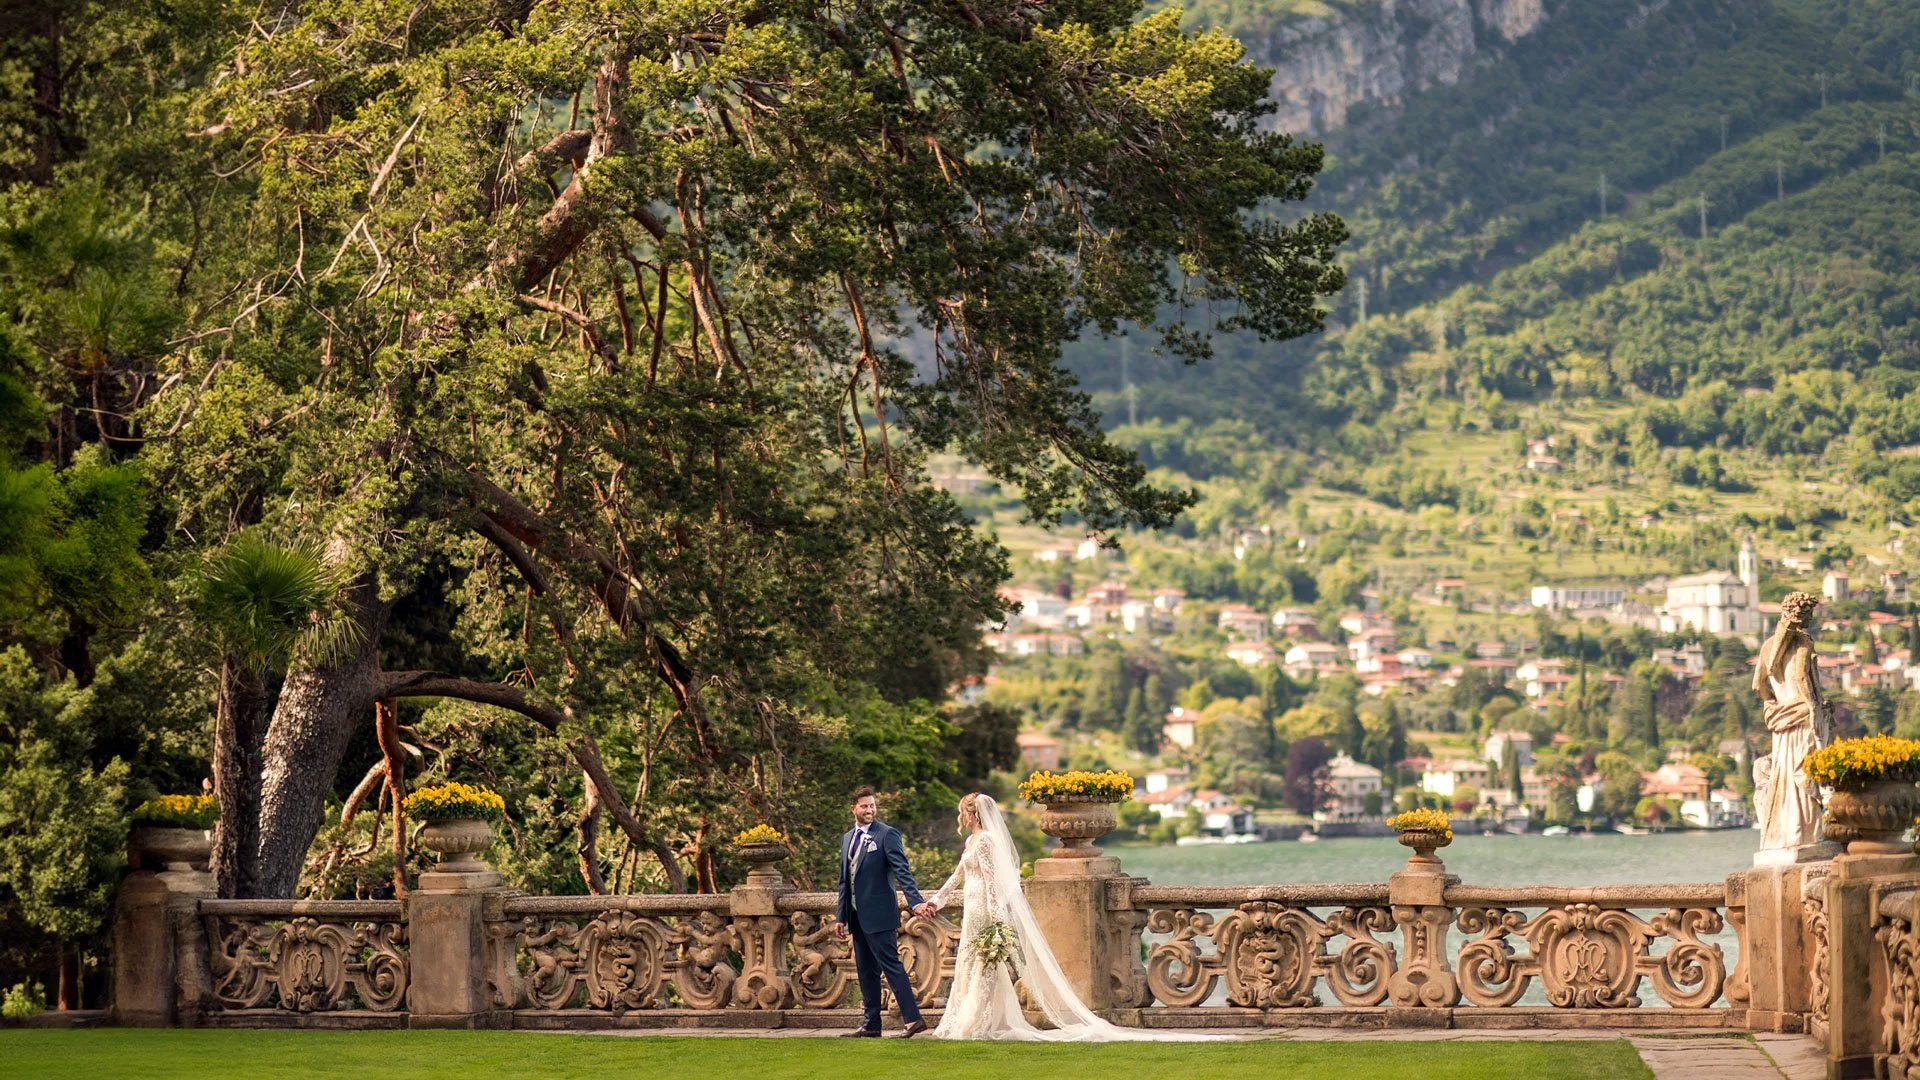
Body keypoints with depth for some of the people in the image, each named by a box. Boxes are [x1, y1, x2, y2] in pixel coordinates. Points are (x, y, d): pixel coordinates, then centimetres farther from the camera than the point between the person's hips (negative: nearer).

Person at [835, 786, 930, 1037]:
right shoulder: (848, 838, 15)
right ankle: (871, 1025, 16)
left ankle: (913, 1019, -9)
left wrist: (916, 901, -29)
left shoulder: (887, 834, -7)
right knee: (865, 971, 11)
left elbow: (902, 871, -16)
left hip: (879, 914, -8)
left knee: (891, 965, -9)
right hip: (857, 917, 8)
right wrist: (842, 917, 17)